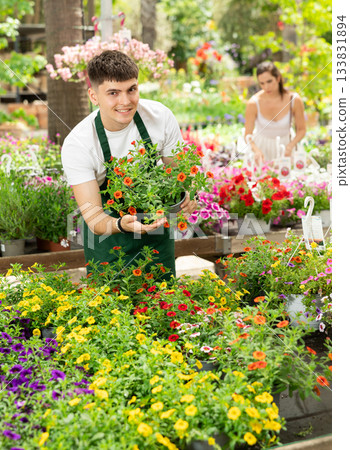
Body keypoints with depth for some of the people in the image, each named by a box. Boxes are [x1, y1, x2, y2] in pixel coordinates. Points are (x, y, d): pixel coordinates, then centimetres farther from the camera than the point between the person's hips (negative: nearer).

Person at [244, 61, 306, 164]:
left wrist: (290, 146, -23)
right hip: (261, 145, -1)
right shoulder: (254, 103, -20)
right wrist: (256, 150, -35)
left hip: (283, 145, 1)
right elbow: (248, 134, -15)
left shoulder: (294, 100, -17)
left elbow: (302, 129, -5)